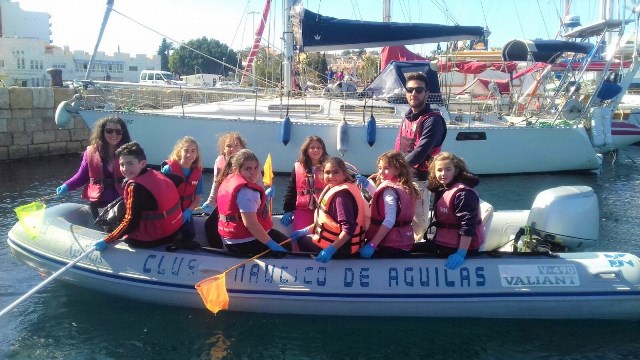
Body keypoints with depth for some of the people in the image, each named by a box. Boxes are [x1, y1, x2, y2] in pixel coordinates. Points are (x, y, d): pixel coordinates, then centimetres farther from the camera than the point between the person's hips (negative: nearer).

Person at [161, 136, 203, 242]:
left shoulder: (197, 172, -4)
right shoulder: (169, 169, -15)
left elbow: (197, 198, 2)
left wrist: (188, 211, -14)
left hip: (185, 212, 4)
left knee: (190, 235, 2)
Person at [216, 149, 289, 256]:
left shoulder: (228, 181, 6)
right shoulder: (246, 191, -26)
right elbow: (250, 223, -32)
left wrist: (263, 196, 17)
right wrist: (271, 244, -28)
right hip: (247, 241, -10)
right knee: (286, 246, 6)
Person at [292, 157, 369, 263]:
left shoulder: (341, 196, -25)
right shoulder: (334, 189, 3)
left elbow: (349, 228, -31)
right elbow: (326, 219, 14)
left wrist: (331, 249, -34)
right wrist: (307, 230, 13)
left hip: (342, 247, -9)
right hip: (335, 240, 9)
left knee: (301, 240, 8)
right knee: (302, 236, 24)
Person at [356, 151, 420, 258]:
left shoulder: (389, 190, -16)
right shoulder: (403, 188, 12)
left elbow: (389, 220, -25)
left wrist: (372, 244, -28)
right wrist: (367, 185, 21)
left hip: (389, 245, -9)